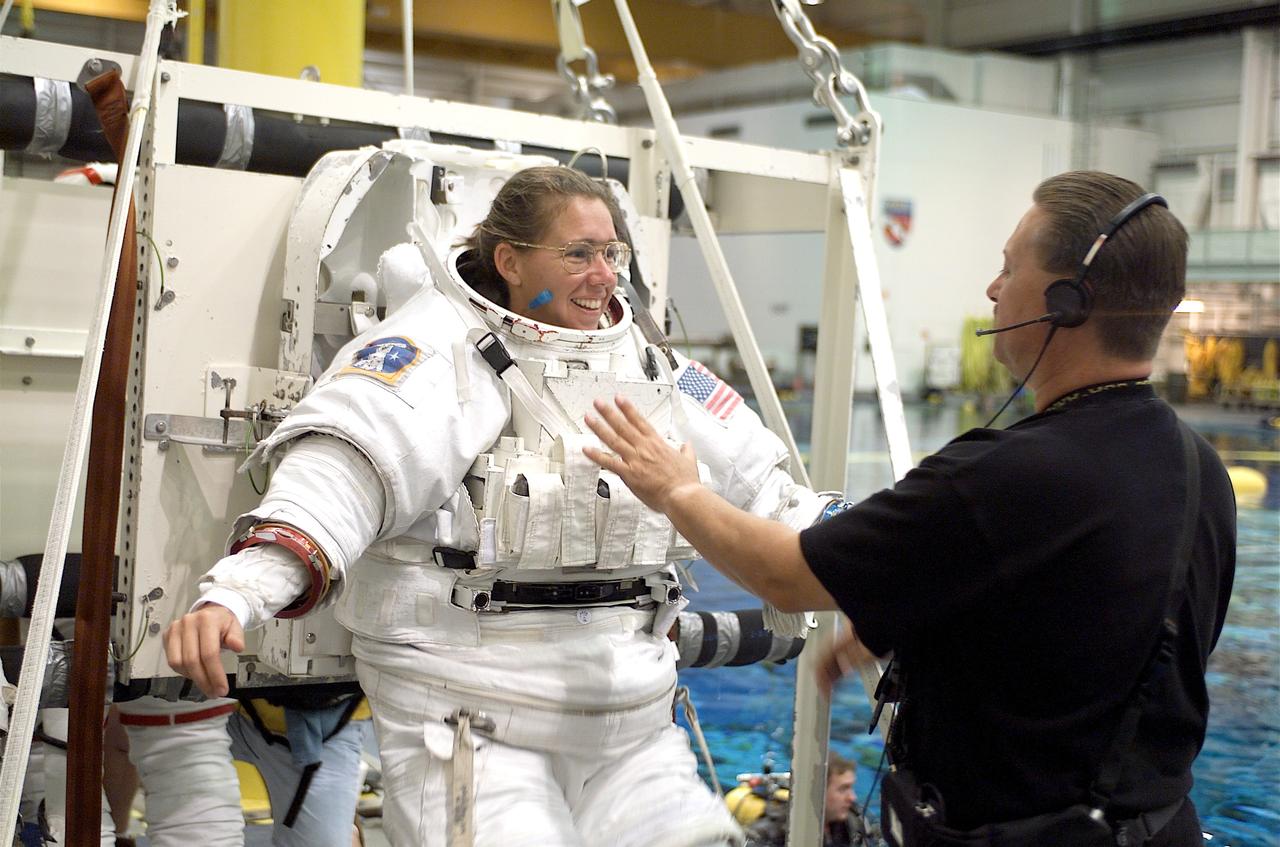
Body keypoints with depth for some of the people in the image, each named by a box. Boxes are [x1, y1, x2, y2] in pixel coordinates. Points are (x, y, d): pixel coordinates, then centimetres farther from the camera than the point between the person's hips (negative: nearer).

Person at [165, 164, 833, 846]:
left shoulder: (650, 367, 11)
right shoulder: (445, 345, -10)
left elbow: (759, 488, 21)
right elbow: (348, 466, -26)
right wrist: (236, 592, -40)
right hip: (473, 716, -6)